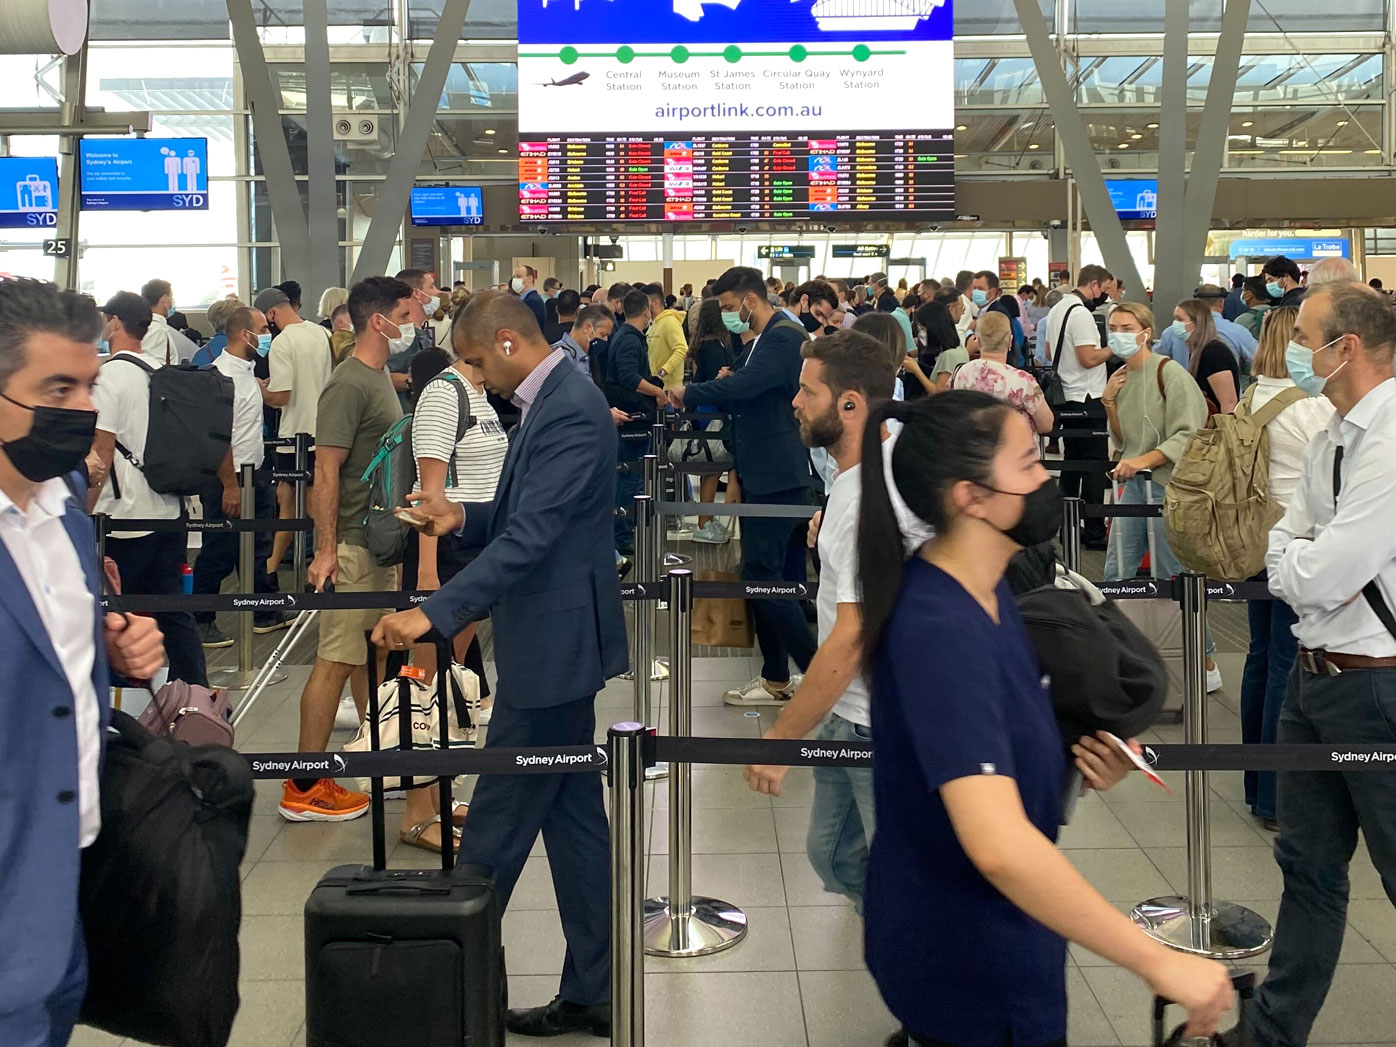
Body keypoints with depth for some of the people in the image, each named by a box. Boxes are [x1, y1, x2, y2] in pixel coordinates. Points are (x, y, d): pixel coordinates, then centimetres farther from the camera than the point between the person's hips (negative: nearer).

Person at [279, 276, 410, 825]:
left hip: (381, 539, 10)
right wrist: (325, 550, -23)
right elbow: (326, 473, -20)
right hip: (353, 543, -10)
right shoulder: (349, 385, -16)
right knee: (336, 660, -6)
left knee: (373, 652, 17)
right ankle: (304, 788, 0)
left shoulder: (380, 376, 14)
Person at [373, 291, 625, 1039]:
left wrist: (434, 613, -31)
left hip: (551, 646, -11)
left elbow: (531, 535, -28)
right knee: (572, 818, 14)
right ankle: (592, 994, 24)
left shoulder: (570, 411, -19)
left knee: (498, 825, 1)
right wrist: (464, 516, 4)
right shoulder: (553, 400, 12)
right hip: (554, 641, 11)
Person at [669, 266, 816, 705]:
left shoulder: (785, 337, -15)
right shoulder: (760, 341, 17)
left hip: (777, 477, -10)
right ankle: (777, 677, 19)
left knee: (763, 574, -11)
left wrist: (689, 393, -13)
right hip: (760, 475, 10)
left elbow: (744, 385, -27)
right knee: (771, 576, 12)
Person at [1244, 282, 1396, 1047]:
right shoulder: (1333, 437, 8)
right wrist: (1306, 559, -11)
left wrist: (1286, 553, -3)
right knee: (1309, 867, 19)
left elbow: (1321, 577, -23)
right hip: (1317, 671, 9)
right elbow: (1284, 545, 10)